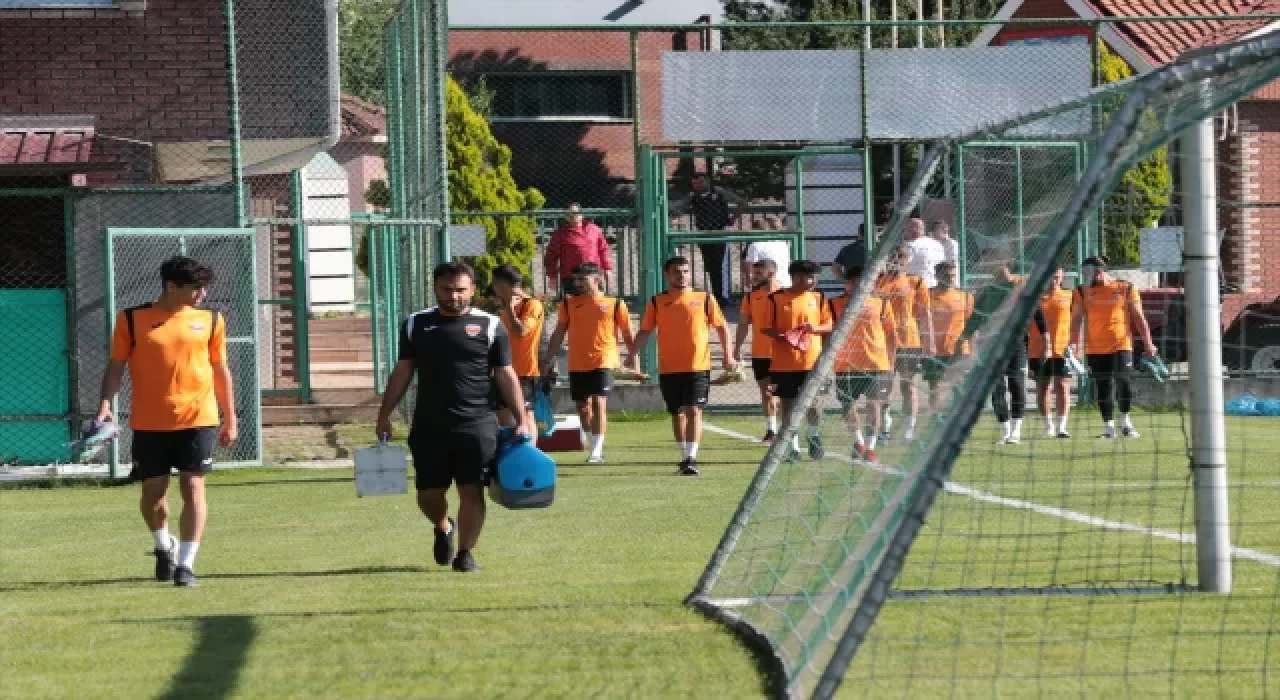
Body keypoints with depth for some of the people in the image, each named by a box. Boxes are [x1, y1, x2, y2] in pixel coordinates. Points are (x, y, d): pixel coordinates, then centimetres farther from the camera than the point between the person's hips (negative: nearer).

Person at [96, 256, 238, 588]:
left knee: (193, 487, -7)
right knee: (153, 492, 6)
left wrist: (230, 418, 11)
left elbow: (220, 370, 11)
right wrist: (106, 402, -13)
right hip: (149, 423, 0)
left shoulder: (210, 320, 6)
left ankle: (186, 563, -3)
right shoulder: (132, 320, 0)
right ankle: (164, 546, 35)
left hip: (198, 419, 1)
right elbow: (116, 364, 2)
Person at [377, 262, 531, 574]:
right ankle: (443, 528, 34)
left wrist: (522, 419, -2)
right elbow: (402, 372, 12)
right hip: (428, 426, 2)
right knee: (429, 493, 3)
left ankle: (465, 552, 6)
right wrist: (384, 415, 7)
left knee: (472, 490, -6)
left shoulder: (491, 326, 4)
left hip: (476, 424, -2)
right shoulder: (416, 324, 9)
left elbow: (506, 376, 5)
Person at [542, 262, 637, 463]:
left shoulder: (614, 304, 2)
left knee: (599, 403, -16)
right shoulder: (568, 304, 9)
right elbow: (559, 334, 12)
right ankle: (594, 447, 26)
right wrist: (547, 361, 8)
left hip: (603, 362, -4)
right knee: (583, 407, 10)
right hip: (577, 365, 4)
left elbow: (628, 335, 6)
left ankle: (596, 451, -17)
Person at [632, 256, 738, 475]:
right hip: (668, 368, 2)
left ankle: (691, 458, -15)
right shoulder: (657, 302, 6)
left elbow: (721, 326, 8)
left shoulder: (704, 299, 3)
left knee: (694, 410, -13)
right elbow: (645, 330, 7)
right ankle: (685, 457, 24)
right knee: (677, 413, 11)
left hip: (698, 366, -2)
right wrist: (634, 353, -8)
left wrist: (728, 355, -1)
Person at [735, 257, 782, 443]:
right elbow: (744, 324, 10)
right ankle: (771, 430, 12)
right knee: (766, 391, 7)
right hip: (760, 353, 4)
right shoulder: (751, 297, 6)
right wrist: (737, 349, 6)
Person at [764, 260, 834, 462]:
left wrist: (815, 328, -14)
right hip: (783, 362, -1)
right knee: (787, 403, 3)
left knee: (811, 402, 2)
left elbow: (828, 325, 8)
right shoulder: (776, 299, -3)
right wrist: (781, 337, -20)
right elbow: (766, 328, -1)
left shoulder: (818, 298, 5)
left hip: (811, 360, 1)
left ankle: (814, 437, 25)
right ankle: (793, 447, 12)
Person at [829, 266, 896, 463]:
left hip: (877, 363, -1)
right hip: (846, 363, 1)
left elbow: (890, 334, 10)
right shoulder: (836, 304, 4)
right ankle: (858, 441, 29)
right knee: (848, 406, 8)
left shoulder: (880, 303, 6)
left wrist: (891, 362, 7)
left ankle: (870, 447, 4)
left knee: (873, 405, -4)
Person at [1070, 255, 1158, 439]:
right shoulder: (1084, 292, 7)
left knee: (1123, 381, -14)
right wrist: (1075, 344, -2)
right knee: (1103, 388, 5)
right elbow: (1077, 319, 9)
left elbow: (1138, 317, 6)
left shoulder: (1125, 288, 3)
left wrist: (1147, 342, 2)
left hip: (1121, 345, -2)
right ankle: (1108, 426, 14)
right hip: (1095, 349, 2)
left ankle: (1125, 421, 4)